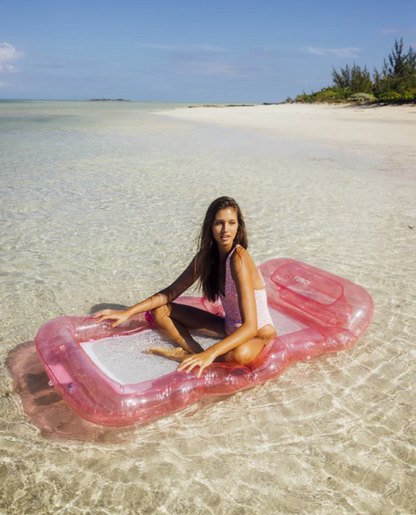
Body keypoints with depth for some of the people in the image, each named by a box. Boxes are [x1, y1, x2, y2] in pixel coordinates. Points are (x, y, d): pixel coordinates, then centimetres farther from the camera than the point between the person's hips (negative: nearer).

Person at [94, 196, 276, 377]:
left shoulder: (238, 259, -27)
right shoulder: (206, 255, -5)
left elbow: (250, 327, -34)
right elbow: (170, 293, 2)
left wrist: (210, 354, -46)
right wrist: (128, 313, -6)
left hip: (258, 335, -6)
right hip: (229, 327, 7)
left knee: (241, 354, -44)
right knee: (159, 310, 1)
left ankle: (186, 356, -17)